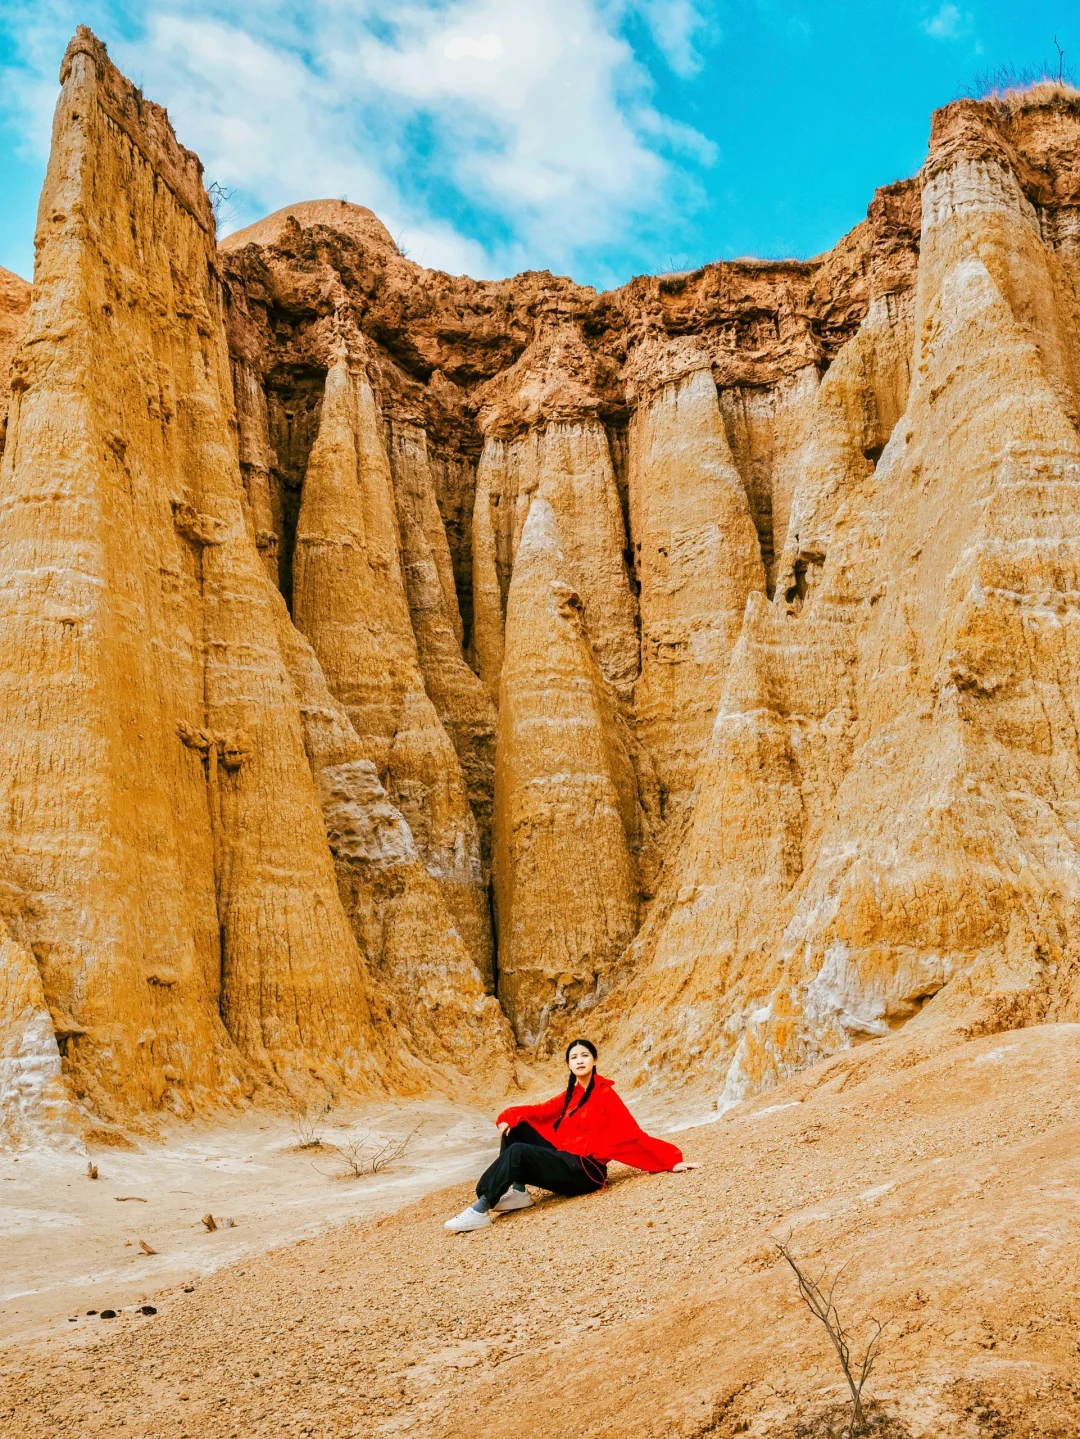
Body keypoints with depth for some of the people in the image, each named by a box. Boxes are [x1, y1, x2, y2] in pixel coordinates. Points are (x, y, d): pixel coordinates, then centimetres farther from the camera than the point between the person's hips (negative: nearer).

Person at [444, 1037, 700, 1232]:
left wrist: (671, 1160, -16)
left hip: (584, 1171, -8)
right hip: (564, 1160, 8)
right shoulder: (571, 1094, 14)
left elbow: (633, 1134, -9)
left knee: (517, 1152, -26)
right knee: (516, 1128, 0)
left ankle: (480, 1210, -25)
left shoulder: (605, 1094, -8)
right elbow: (541, 1111, 11)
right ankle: (517, 1192, -9)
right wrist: (509, 1115, -9)